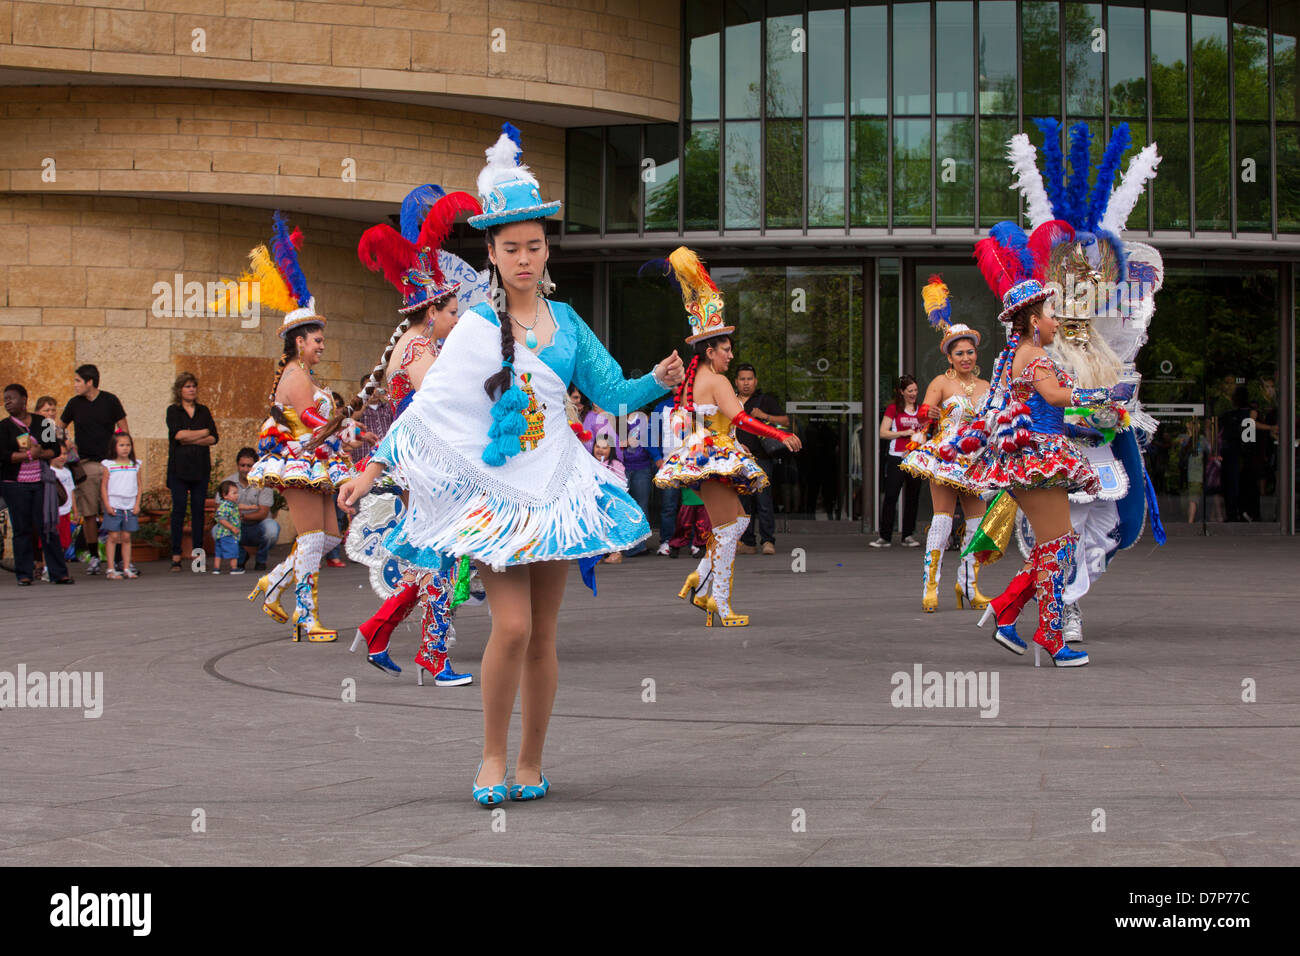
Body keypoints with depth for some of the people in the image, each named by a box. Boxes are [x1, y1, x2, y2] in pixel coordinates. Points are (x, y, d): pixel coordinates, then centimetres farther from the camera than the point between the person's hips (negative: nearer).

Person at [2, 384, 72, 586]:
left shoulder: (42, 423, 8)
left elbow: (56, 450, 5)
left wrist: (39, 453, -12)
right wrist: (29, 455, -12)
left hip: (41, 482, 1)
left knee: (48, 527, -2)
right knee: (21, 529, 0)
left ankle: (59, 573, 2)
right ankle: (24, 574, 6)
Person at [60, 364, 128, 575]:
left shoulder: (110, 401, 2)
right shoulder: (74, 404, 6)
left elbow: (123, 429, 8)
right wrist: (65, 445, -2)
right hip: (85, 466, 2)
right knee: (88, 513, 0)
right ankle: (94, 556, 10)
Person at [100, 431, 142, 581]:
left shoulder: (135, 465, 8)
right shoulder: (108, 465, 0)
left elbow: (139, 486, 11)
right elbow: (104, 486, 0)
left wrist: (137, 505, 1)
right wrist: (107, 505, -8)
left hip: (130, 507, 3)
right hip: (114, 506, -3)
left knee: (126, 537, 4)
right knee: (113, 537, -4)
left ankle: (127, 568, 8)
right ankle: (111, 570, -2)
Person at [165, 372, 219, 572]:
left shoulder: (203, 411, 13)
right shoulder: (173, 411, 5)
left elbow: (214, 438, 4)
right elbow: (177, 433, -11)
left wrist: (191, 440, -8)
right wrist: (203, 433, -2)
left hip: (201, 467, 3)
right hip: (179, 467, -3)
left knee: (199, 509, -1)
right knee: (179, 509, -7)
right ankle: (176, 556, -6)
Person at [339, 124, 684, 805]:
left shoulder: (565, 321, 9)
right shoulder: (477, 327, -3)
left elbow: (612, 393, 13)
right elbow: (426, 406, -4)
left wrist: (659, 380, -6)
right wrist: (373, 469, -9)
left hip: (556, 486, 3)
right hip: (493, 489, -3)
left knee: (542, 635, 4)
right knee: (511, 626, -15)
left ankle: (530, 764, 17)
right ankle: (491, 756, 2)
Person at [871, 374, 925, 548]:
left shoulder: (921, 410, 12)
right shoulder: (893, 409, 1)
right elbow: (883, 432, -4)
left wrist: (923, 436, 0)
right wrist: (904, 433, -12)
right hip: (897, 459, -4)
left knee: (912, 498, 6)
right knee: (890, 497, -7)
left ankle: (907, 536, 12)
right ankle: (884, 536, -4)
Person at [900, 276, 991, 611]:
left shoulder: (986, 387, 13)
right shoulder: (941, 383, 0)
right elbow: (923, 416, -10)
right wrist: (927, 415, -32)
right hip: (945, 455, -5)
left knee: (977, 521, 3)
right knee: (943, 518, -12)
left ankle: (968, 586, 11)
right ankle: (930, 587, -12)